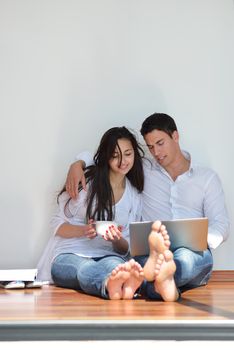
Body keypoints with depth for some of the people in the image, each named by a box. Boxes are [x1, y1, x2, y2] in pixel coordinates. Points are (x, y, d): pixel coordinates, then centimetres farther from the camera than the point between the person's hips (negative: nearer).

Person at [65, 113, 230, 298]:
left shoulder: (207, 177, 19)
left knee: (185, 257, -42)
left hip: (193, 253, -1)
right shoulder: (143, 171, 23)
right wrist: (77, 165, 4)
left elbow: (221, 226, 11)